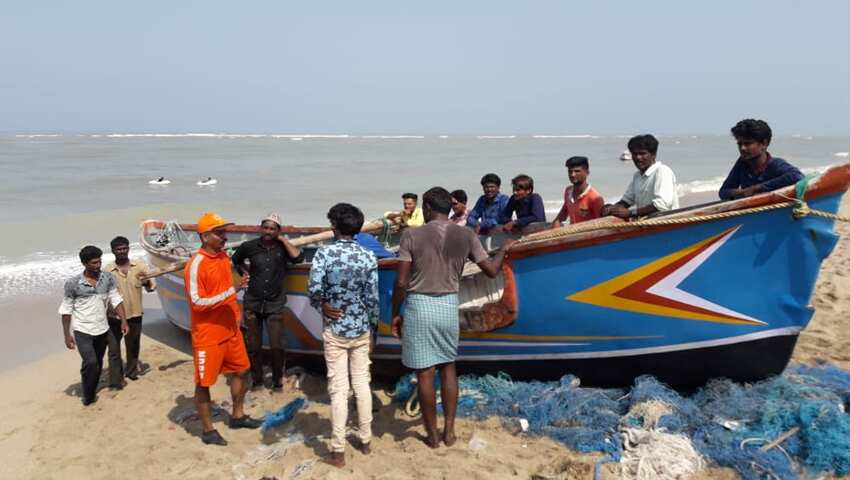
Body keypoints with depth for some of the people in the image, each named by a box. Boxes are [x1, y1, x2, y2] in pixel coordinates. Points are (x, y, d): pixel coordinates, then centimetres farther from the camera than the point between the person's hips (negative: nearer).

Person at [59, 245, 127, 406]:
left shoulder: (108, 278, -3)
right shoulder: (73, 283, -12)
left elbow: (116, 299, 3)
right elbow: (66, 309, -5)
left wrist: (124, 320, -8)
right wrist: (67, 335, -6)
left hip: (102, 329, 4)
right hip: (82, 331, -4)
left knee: (98, 364, 14)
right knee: (90, 362, -16)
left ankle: (92, 392, 33)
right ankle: (88, 396, 3)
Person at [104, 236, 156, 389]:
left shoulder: (140, 266, -2)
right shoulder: (107, 271, -7)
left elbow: (152, 287, -2)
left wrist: (146, 282, -25)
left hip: (134, 315, 3)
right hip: (114, 317, -2)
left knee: (133, 346, 20)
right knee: (114, 350, 0)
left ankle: (131, 371, 41)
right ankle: (116, 380, 10)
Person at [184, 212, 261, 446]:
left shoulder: (224, 256, 6)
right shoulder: (196, 265, -19)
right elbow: (197, 303, -23)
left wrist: (236, 314, 20)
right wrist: (232, 290, -27)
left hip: (230, 329, 9)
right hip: (208, 334, -8)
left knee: (241, 370, 18)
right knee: (204, 382, 5)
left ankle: (238, 415, 36)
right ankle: (207, 430, 18)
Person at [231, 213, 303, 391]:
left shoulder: (282, 247, -2)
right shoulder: (249, 246, 0)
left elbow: (298, 257, -21)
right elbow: (235, 260, 19)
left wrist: (283, 239, -12)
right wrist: (245, 273, 5)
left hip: (275, 304, -1)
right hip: (252, 303, 1)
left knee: (278, 346, -3)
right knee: (253, 346, 10)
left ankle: (277, 381, 17)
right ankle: (256, 381, 28)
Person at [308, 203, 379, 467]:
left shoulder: (324, 253, -12)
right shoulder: (368, 257, -5)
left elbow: (314, 289, -21)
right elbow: (373, 298, -3)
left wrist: (322, 306, 1)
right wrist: (373, 331, 8)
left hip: (335, 330, -2)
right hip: (361, 329, 3)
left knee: (338, 388, 2)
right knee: (362, 383, 15)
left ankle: (338, 451, 6)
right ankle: (365, 440, 25)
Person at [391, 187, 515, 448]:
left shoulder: (411, 236, -8)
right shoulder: (466, 235, -2)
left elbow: (401, 283, -10)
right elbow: (491, 270, 3)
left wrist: (395, 314, 3)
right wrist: (504, 248, 22)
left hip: (419, 307, -3)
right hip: (449, 306, 3)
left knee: (425, 373, 7)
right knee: (448, 367, 19)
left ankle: (432, 435, 19)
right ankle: (449, 431, 23)